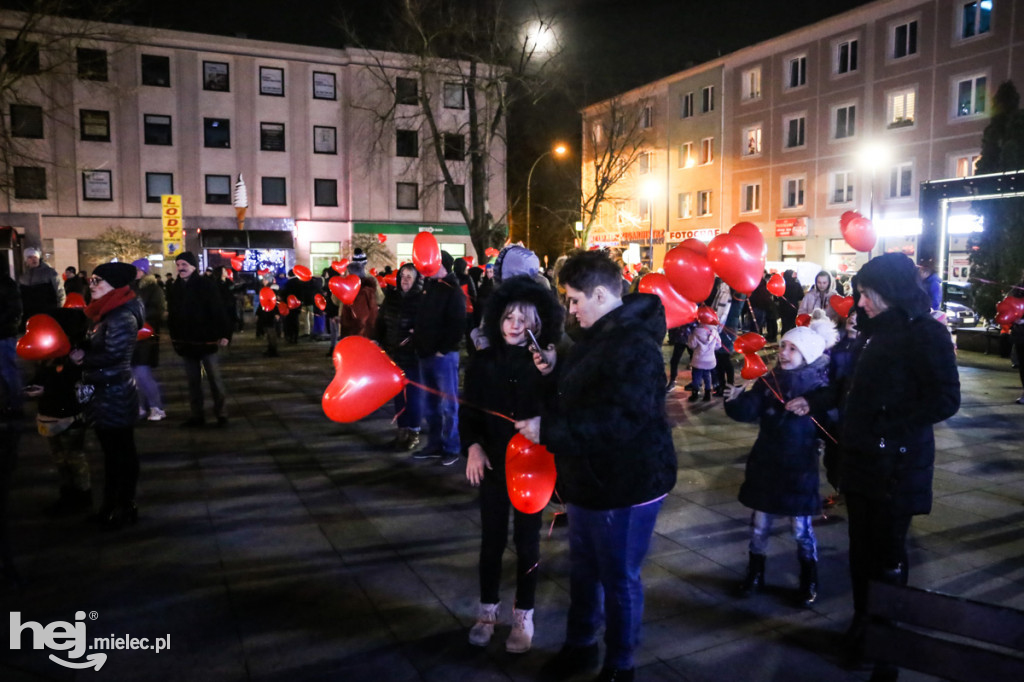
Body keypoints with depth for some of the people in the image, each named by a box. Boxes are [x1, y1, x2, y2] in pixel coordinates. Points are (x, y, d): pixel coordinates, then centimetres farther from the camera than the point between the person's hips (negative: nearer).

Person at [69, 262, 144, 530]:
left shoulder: (122, 317, -21)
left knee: (122, 452, 4)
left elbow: (113, 354, -28)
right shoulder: (106, 314, 10)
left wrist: (83, 358, -11)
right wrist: (79, 352, -11)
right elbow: (94, 347, 10)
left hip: (115, 396, -10)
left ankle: (126, 507, 19)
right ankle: (111, 503, 32)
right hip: (103, 395, 10)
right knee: (111, 450, 19)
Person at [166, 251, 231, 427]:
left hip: (206, 340, -5)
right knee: (193, 381, 11)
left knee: (215, 379, 1)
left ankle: (221, 415, 10)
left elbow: (218, 311, -12)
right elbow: (171, 315, 13)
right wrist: (174, 337, 10)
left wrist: (223, 334, -17)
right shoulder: (175, 288, 8)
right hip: (186, 343, 5)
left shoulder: (206, 284, -8)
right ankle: (196, 416, 18)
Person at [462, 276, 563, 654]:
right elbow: (468, 411, 1)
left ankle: (523, 615, 28)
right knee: (492, 538, 12)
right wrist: (473, 447, -14)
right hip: (493, 463, 2)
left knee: (527, 541, 11)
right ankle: (488, 610, 32)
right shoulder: (482, 361, -3)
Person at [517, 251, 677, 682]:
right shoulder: (596, 337, 8)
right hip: (590, 477, 10)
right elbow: (577, 397, 18)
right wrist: (553, 372, -2)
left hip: (625, 484, -10)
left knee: (619, 579, 9)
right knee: (583, 567, 23)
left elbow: (617, 422, -34)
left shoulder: (634, 347, -25)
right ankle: (580, 645, 44)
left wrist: (548, 430, -29)